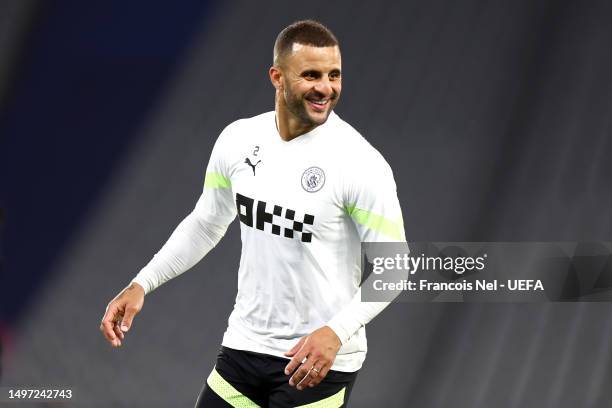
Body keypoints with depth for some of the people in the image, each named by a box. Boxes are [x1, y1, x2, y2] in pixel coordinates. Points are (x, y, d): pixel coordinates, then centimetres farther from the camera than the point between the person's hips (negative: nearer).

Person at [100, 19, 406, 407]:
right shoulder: (237, 139, -1)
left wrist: (337, 332, -27)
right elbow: (206, 224, 14)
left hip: (319, 363, -5)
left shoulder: (361, 163, -17)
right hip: (245, 345, 5)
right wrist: (141, 284, 5)